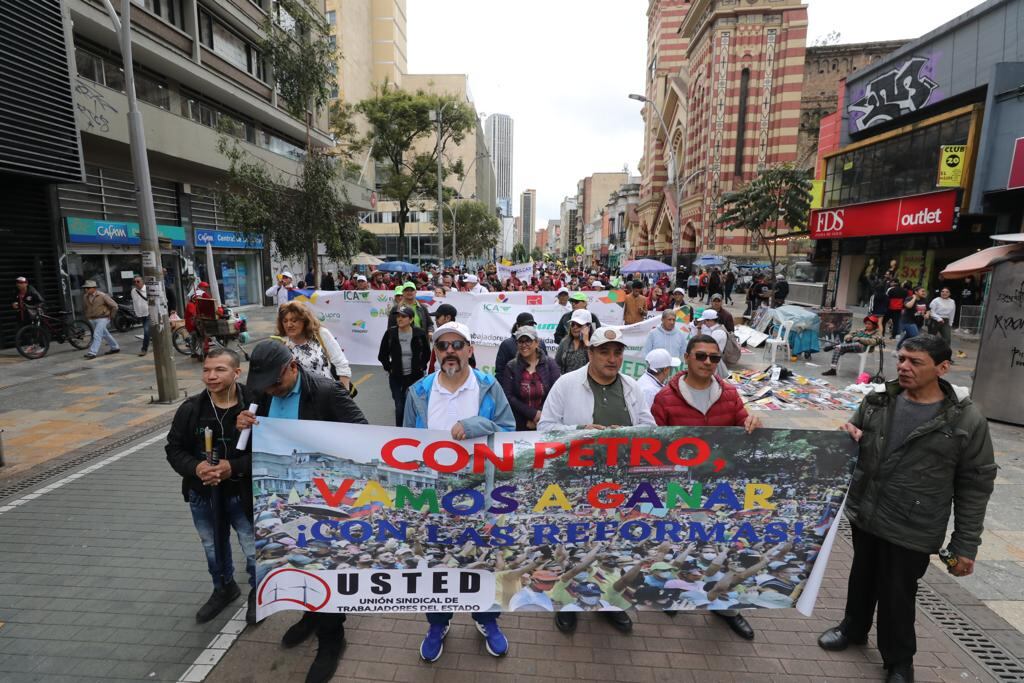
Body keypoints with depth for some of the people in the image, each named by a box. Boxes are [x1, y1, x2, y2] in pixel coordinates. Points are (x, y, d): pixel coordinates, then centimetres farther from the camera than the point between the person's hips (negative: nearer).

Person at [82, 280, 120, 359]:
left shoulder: (102, 296, -14)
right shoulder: (85, 297, 2)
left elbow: (114, 305, -9)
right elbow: (86, 307, 23)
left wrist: (111, 316, -2)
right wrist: (88, 315, 17)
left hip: (102, 319, -6)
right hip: (92, 319, 7)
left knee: (97, 335, -14)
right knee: (105, 335, 15)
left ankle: (92, 353, -15)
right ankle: (115, 348, 28)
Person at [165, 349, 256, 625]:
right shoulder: (191, 408, -10)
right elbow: (174, 449, -1)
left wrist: (234, 466, -28)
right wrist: (195, 468, -20)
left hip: (242, 495, -4)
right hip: (203, 496, 4)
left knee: (254, 550, 11)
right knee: (214, 549, 25)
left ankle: (258, 592, 40)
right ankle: (224, 588, 52)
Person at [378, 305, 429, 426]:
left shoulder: (419, 333, -7)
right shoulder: (390, 333, -6)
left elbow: (427, 353, 8)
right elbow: (382, 355, 6)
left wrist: (421, 367, 4)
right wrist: (389, 368, 1)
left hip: (415, 376, 0)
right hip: (396, 377, 1)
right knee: (399, 406, 1)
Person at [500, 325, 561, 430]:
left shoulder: (550, 364, 1)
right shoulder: (510, 367, 1)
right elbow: (508, 397, -7)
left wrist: (537, 419, -14)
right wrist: (533, 414, -15)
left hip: (546, 424, 0)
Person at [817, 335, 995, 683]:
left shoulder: (966, 420, -13)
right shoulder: (877, 401, -3)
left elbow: (975, 486, -8)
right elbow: (854, 445, 12)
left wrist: (965, 546, -6)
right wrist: (847, 437, -13)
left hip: (912, 531, -4)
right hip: (864, 515, 4)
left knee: (896, 598, 10)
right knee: (862, 579, 23)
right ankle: (854, 628, 48)